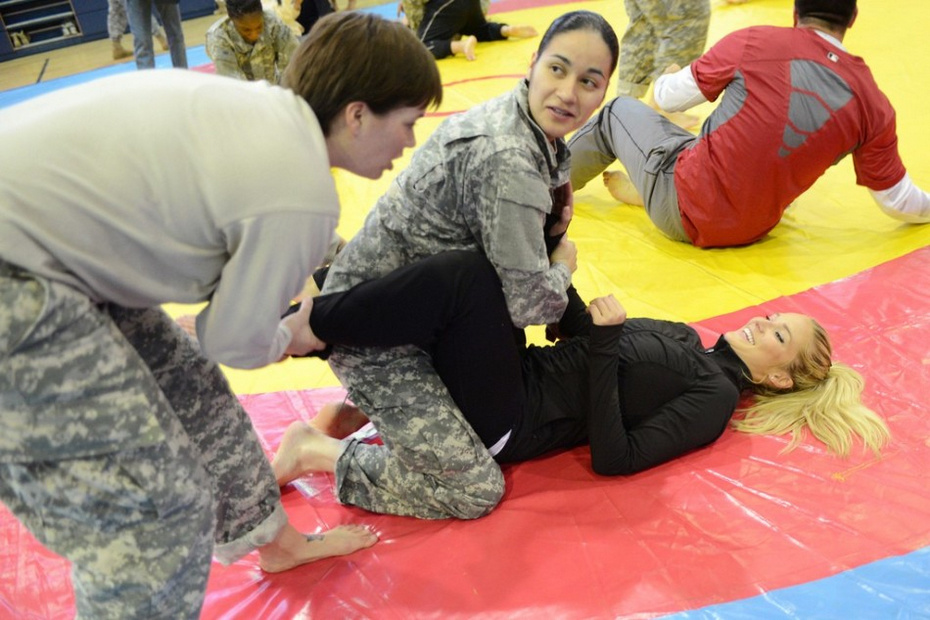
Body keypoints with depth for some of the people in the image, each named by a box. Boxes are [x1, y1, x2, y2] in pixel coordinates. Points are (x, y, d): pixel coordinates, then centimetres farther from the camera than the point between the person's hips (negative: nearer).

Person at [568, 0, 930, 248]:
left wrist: (666, 79, 23)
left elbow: (669, 98, -2)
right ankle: (645, 190, 32)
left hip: (686, 214, -4)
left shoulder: (753, 42, -14)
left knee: (618, 112, 21)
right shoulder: (872, 104, -7)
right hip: (753, 231, 4)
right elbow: (898, 201, 3)